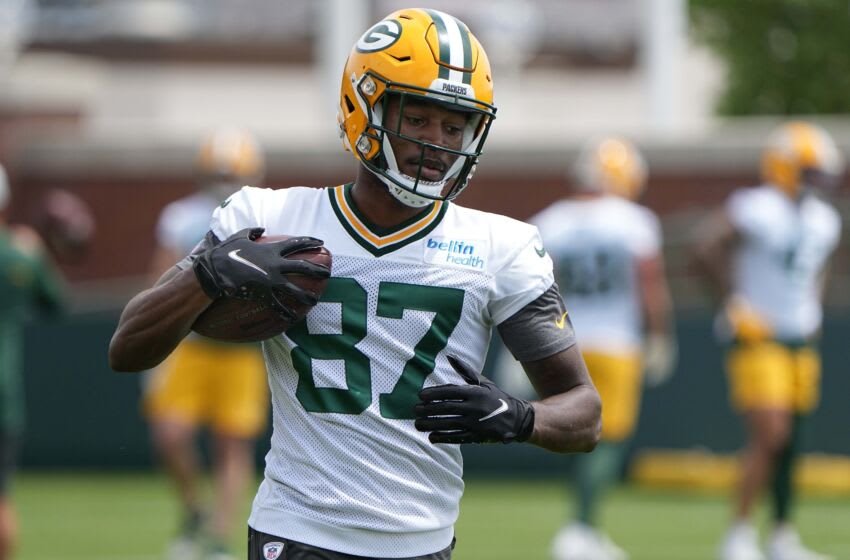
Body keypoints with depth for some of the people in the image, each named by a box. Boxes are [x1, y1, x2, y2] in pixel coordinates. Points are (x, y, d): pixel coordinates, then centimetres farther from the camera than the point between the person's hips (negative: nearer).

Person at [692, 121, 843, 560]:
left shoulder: (823, 220, 11)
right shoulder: (756, 209, -14)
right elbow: (706, 249, -20)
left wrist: (813, 311, 14)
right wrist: (733, 305, -16)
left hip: (800, 342, 8)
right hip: (758, 339, -8)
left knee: (789, 443, 10)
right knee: (770, 436, -16)